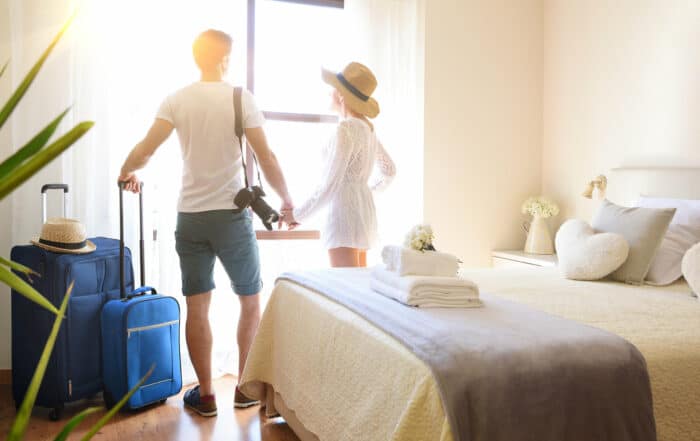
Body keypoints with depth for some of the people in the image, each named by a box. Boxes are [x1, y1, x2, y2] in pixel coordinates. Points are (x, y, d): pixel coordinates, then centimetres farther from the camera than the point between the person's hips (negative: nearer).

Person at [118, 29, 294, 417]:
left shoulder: (177, 100, 2)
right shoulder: (240, 98, -4)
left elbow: (144, 150, -3)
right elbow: (266, 158, -8)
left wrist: (127, 173, 18)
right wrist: (287, 199, 5)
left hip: (190, 217, 3)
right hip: (232, 215, -2)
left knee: (197, 308, 8)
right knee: (251, 301, 13)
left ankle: (205, 395, 16)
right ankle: (245, 388, 19)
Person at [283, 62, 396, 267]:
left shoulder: (346, 129, -15)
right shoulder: (367, 128, 12)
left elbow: (329, 184, -18)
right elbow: (389, 171, 23)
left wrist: (298, 214, -8)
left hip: (345, 214, -10)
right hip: (364, 211, 10)